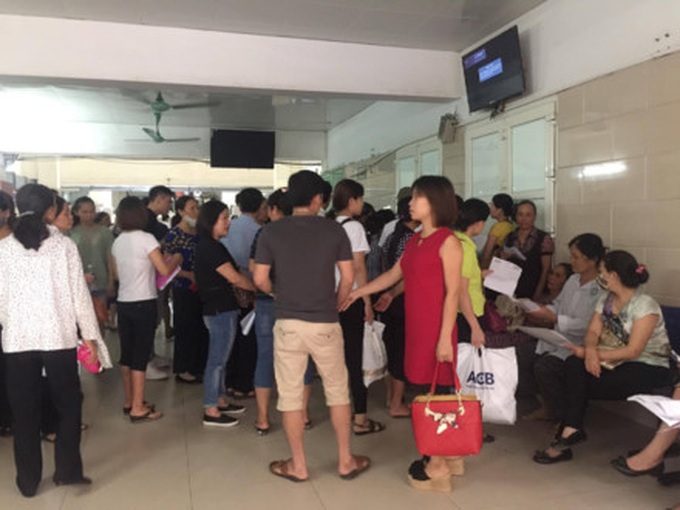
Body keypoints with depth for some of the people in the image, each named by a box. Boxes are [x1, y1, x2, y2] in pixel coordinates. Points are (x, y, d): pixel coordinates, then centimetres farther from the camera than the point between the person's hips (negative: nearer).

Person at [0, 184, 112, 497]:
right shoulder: (64, 245, -5)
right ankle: (67, 470, 15)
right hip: (58, 335, -2)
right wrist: (90, 336, 0)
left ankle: (28, 480, 21)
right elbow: (78, 294, -5)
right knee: (68, 403, 15)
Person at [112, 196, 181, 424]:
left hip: (124, 303, 7)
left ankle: (129, 402, 26)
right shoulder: (146, 239, -12)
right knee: (141, 355, -1)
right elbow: (165, 270, -12)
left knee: (127, 354, 14)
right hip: (144, 303, -7)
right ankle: (138, 409, 4)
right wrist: (176, 258, 7)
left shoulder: (117, 242, 8)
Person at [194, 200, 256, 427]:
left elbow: (226, 278, 14)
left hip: (219, 309, 10)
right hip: (221, 310, -10)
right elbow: (235, 278, -18)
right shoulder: (211, 247, -17)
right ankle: (210, 412, 7)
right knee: (217, 360, -2)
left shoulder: (209, 246, 14)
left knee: (219, 359, 18)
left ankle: (220, 401, 30)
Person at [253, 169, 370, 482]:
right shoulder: (334, 230, -2)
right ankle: (346, 460, 23)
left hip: (288, 323, 0)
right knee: (337, 390, 14)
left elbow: (260, 279, -3)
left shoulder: (272, 232, -2)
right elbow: (348, 278, -3)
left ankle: (298, 465, 20)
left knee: (290, 394, 10)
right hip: (325, 323, 0)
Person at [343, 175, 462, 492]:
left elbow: (453, 293, -13)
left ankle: (439, 468, 9)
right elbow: (394, 275, 23)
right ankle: (435, 457, 23)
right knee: (425, 393, 11)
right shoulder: (414, 241, 14)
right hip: (415, 327, 7)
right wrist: (358, 292, 24)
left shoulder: (448, 242, -9)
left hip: (436, 329, -7)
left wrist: (445, 337, -17)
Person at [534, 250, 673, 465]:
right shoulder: (606, 300, 7)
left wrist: (591, 353, -23)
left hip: (649, 368, -6)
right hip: (617, 363, 7)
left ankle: (570, 431, -7)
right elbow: (593, 332, -1)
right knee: (573, 364, -22)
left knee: (583, 384, -24)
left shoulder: (645, 306, -16)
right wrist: (591, 351, -24)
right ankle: (572, 429, -24)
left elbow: (633, 351, -21)